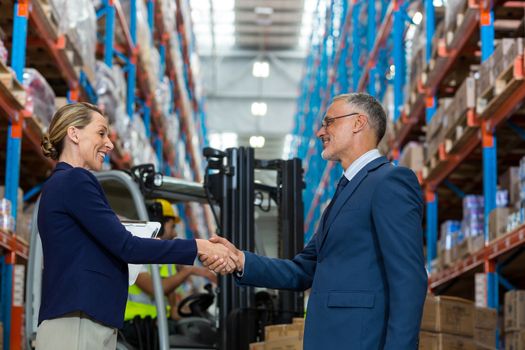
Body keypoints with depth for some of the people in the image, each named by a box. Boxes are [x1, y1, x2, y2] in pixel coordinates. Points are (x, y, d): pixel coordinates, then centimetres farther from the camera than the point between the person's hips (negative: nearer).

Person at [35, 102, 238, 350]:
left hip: (81, 323, 10)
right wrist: (199, 247, -9)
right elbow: (125, 247, -14)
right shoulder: (73, 181, -8)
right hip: (76, 326, -10)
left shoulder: (60, 184, 20)